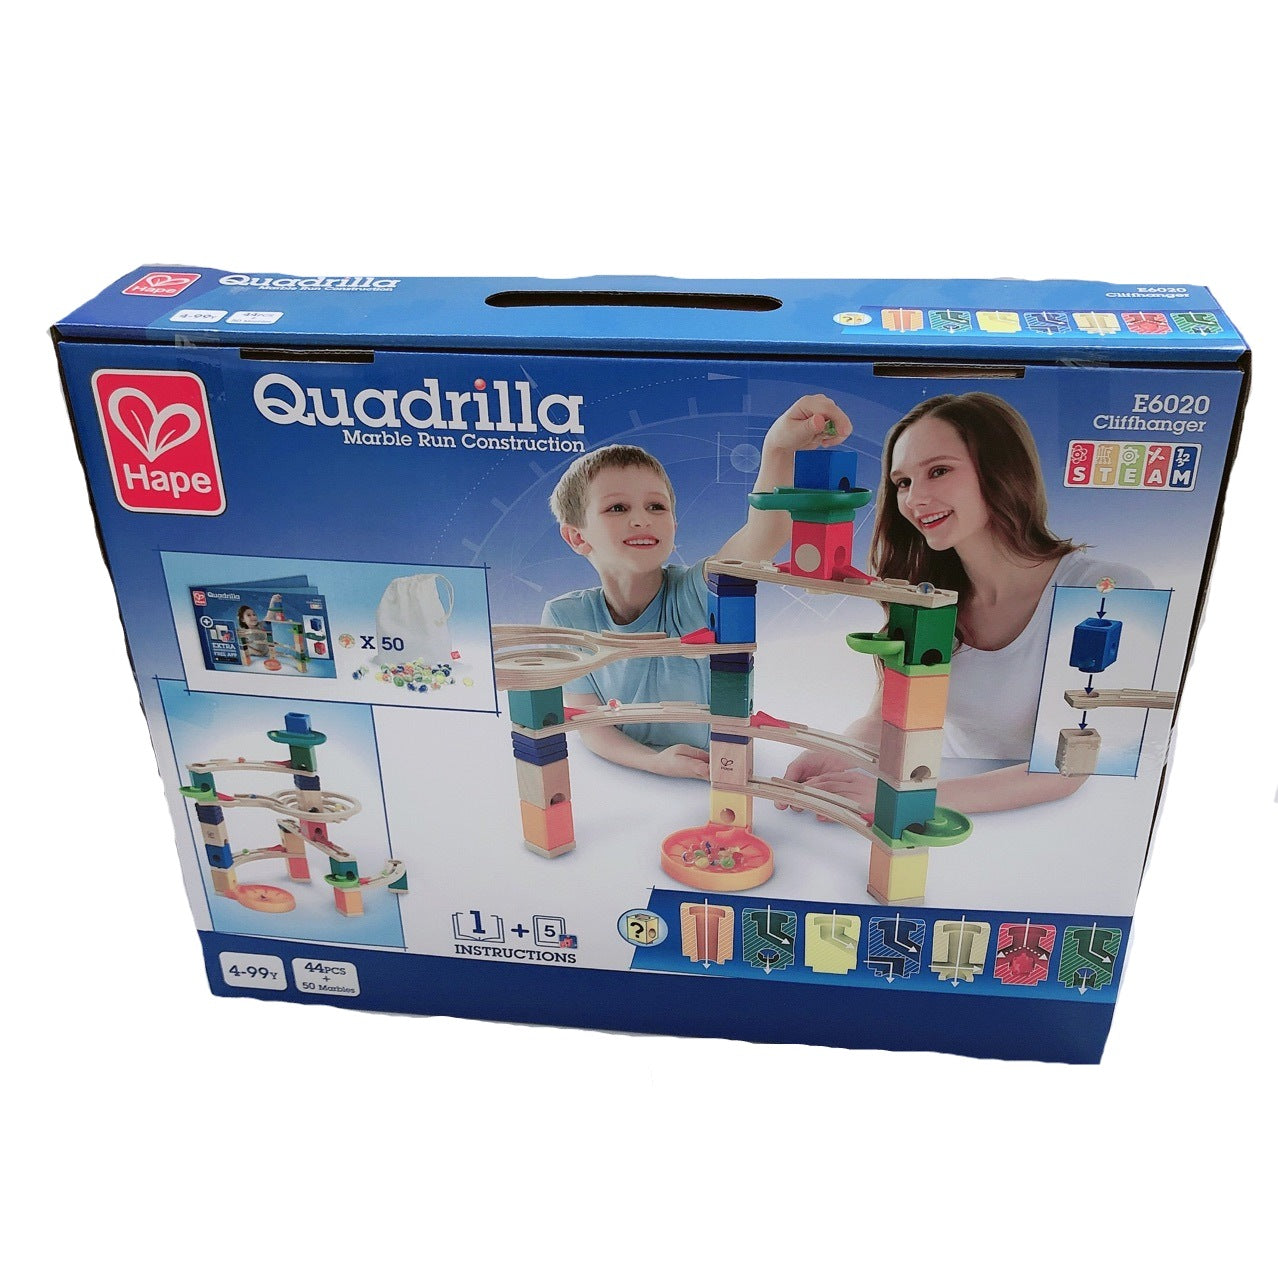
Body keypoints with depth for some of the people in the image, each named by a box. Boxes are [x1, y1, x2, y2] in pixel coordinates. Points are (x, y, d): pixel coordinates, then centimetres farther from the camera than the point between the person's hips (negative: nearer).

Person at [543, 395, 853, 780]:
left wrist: (779, 448, -50)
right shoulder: (567, 618, -7)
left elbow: (764, 533, -32)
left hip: (719, 778, 0)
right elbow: (591, 725, -4)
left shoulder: (694, 593, -13)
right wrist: (655, 762, -22)